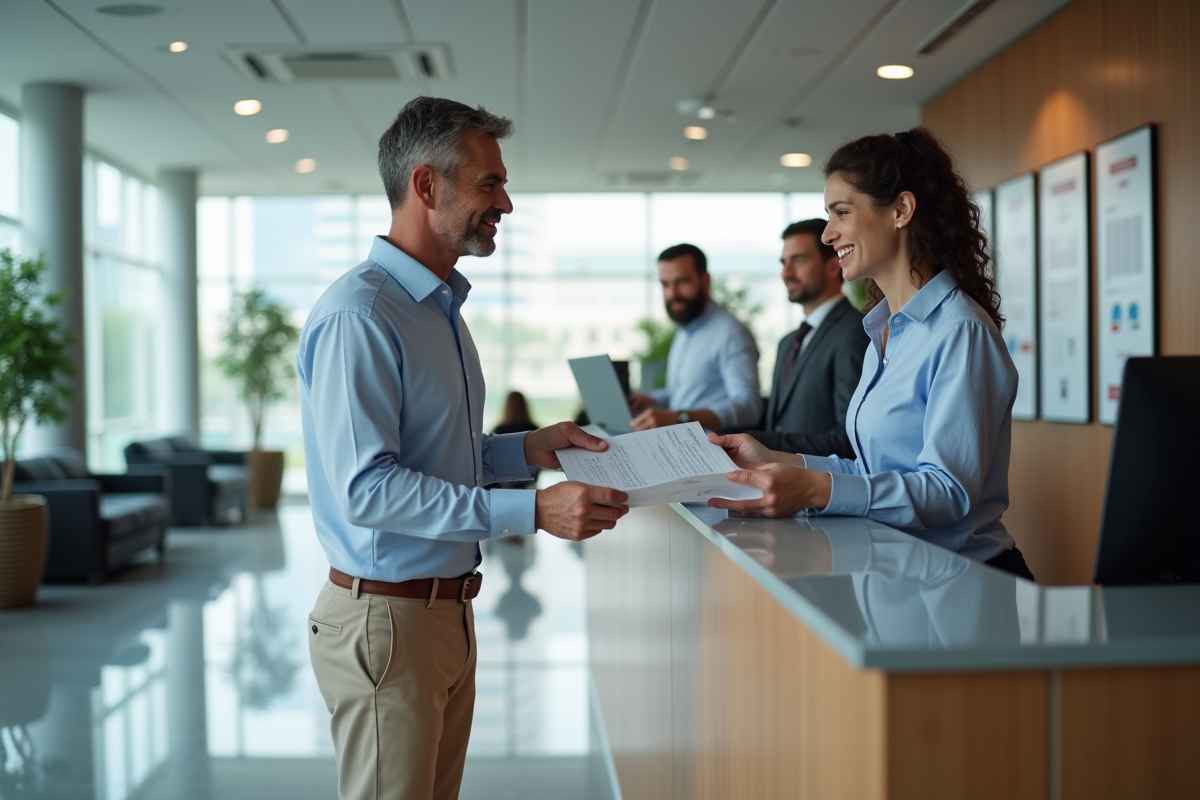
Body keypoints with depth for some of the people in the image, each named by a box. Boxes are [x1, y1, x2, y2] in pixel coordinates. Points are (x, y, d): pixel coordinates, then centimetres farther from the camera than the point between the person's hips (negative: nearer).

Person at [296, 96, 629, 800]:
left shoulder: (442, 309, 14)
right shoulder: (359, 315, -18)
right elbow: (366, 489, -26)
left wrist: (528, 449, 4)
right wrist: (533, 511, -29)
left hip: (449, 610, 9)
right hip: (387, 616, -9)